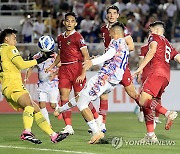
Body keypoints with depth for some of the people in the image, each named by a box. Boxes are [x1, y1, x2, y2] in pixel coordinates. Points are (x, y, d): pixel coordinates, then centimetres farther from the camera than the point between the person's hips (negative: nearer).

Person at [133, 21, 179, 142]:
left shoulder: (154, 37, 12)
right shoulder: (169, 45, 33)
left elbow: (152, 50, -8)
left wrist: (140, 68, -13)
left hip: (157, 72, -8)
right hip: (167, 76, 8)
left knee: (143, 101, -20)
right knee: (147, 104, 12)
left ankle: (168, 113, -37)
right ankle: (151, 135, 6)